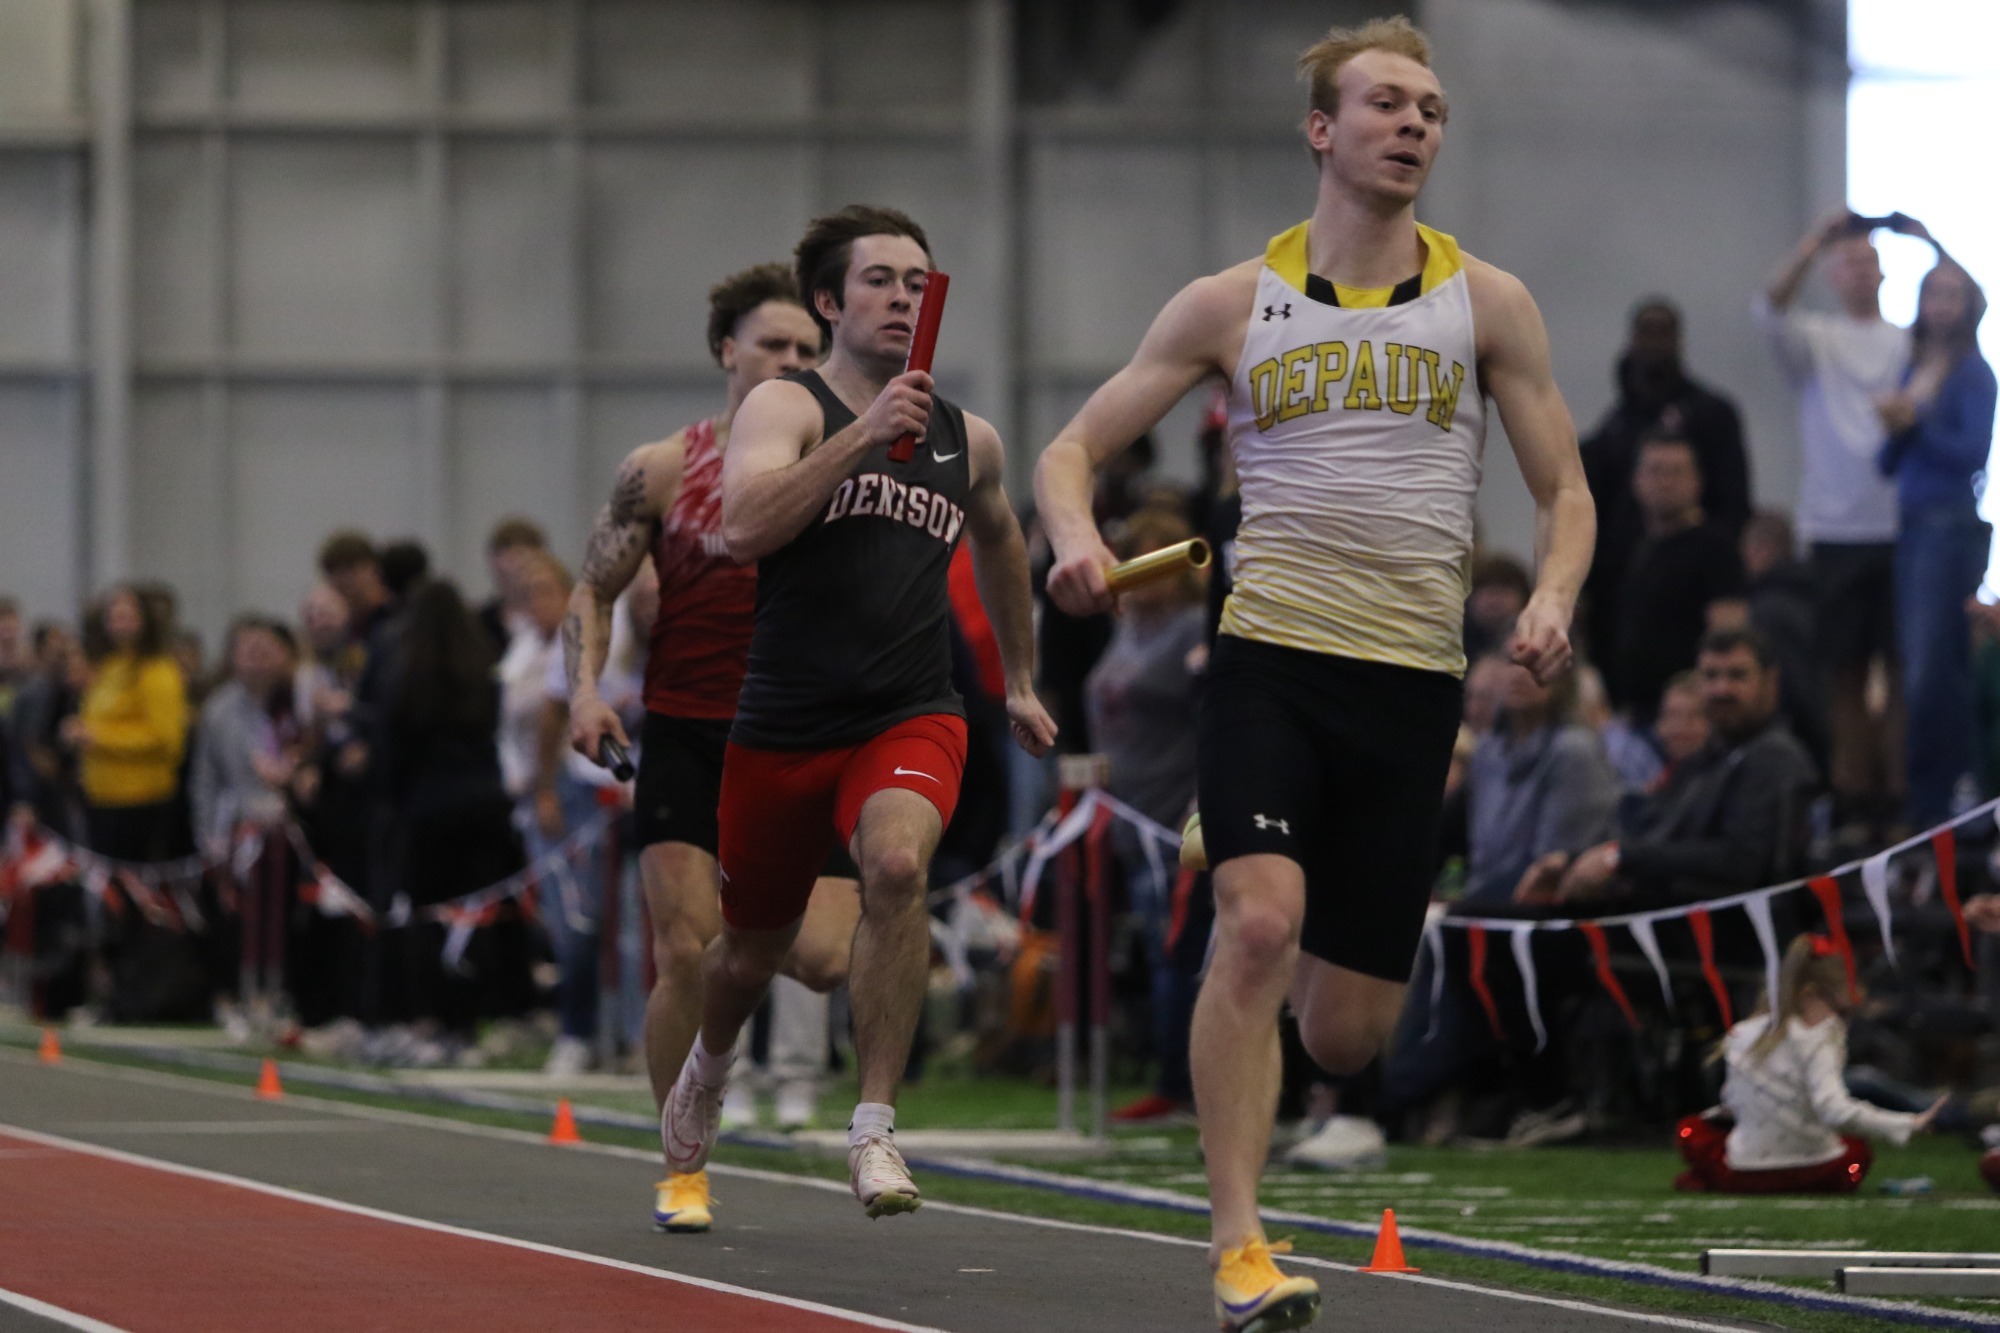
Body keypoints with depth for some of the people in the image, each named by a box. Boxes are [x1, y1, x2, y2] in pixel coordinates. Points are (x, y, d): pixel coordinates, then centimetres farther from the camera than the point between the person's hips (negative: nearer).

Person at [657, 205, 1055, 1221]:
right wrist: (863, 436, -30)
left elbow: (997, 543, 31)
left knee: (897, 864, -31)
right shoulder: (785, 407, -5)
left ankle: (874, 1127, -24)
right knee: (754, 947, 15)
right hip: (782, 724, -1)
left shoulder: (969, 441, 9)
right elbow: (744, 527, -24)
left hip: (911, 718, 1)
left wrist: (1020, 681, 36)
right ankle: (707, 1069, 51)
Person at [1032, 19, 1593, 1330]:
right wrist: (1076, 534, -14)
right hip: (1270, 661, -1)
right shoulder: (1234, 304, 6)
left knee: (1347, 1035, 1)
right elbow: (1073, 447, 10)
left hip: (1414, 681, 1)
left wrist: (1552, 601, -10)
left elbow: (1566, 491, 12)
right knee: (1260, 924, -26)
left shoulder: (1487, 303, 8)